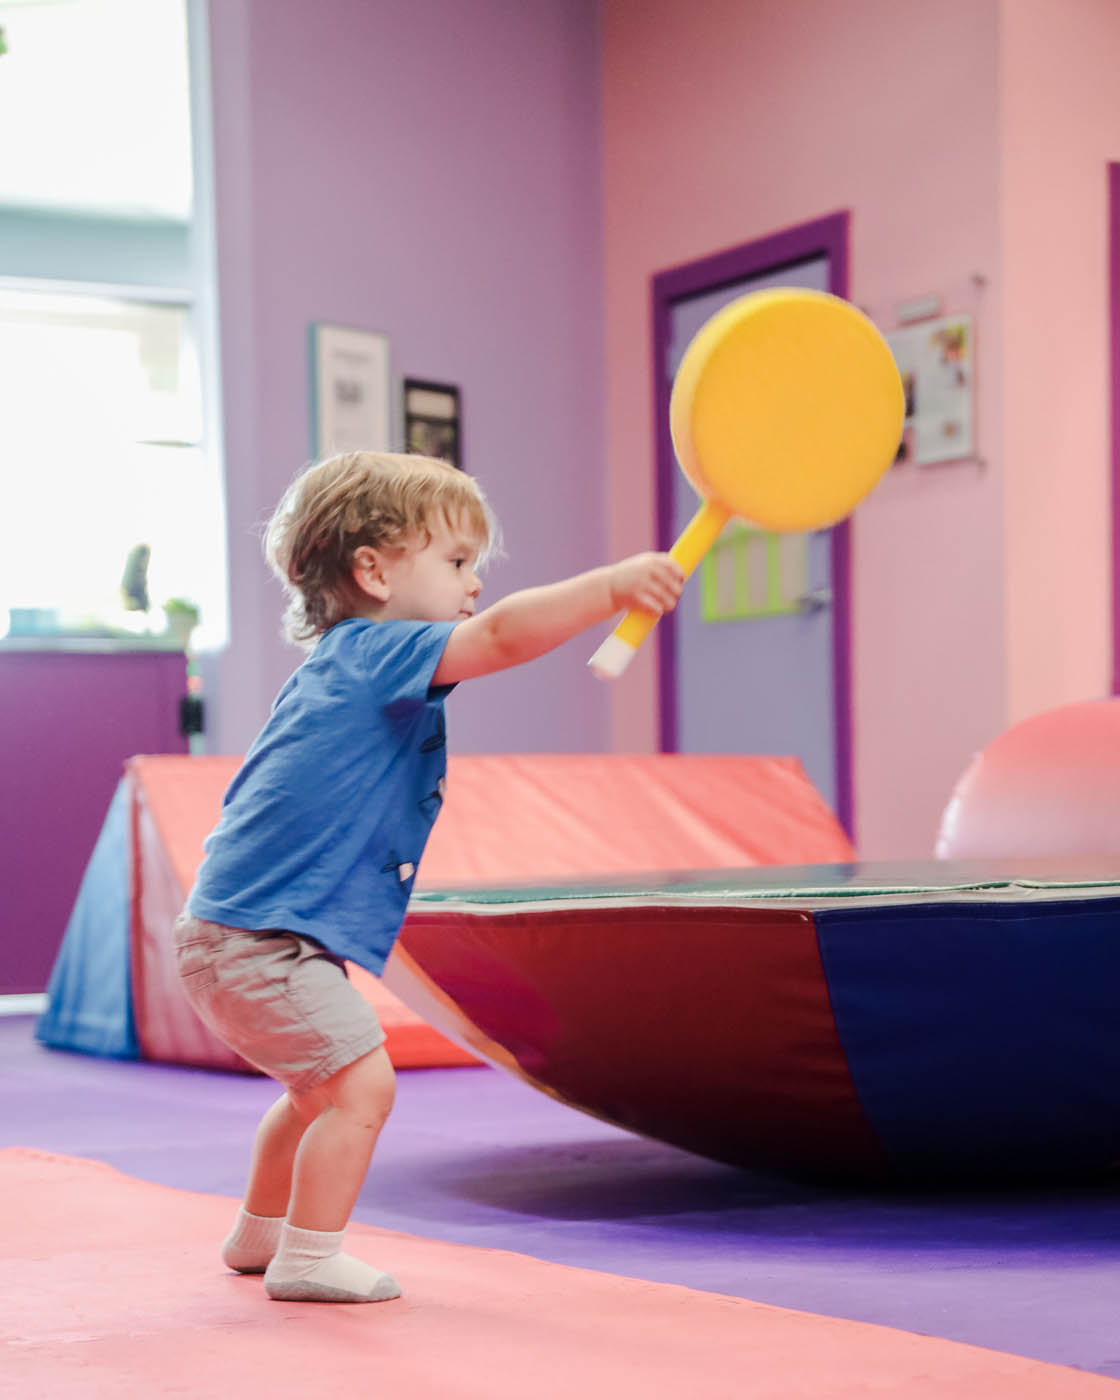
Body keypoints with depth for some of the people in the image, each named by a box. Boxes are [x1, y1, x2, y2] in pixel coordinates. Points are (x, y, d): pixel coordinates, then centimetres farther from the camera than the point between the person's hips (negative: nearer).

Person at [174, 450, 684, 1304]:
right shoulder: (376, 652, -14)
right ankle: (308, 1260, -7)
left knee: (322, 1088, 26)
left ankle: (259, 1235, 41)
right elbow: (504, 635, -29)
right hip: (260, 938, -11)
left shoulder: (352, 667, 17)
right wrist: (612, 586, -32)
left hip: (236, 930, 11)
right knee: (361, 1083, -13)